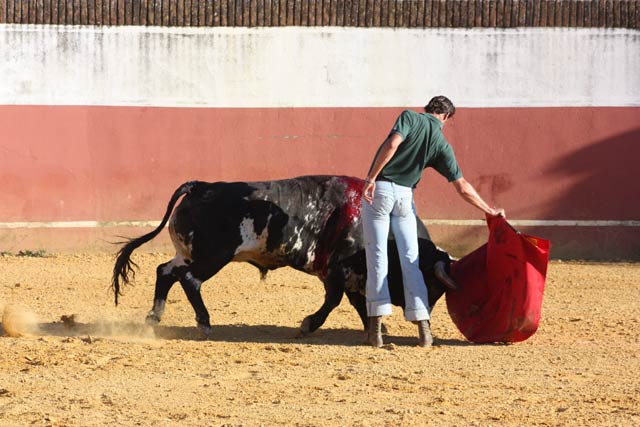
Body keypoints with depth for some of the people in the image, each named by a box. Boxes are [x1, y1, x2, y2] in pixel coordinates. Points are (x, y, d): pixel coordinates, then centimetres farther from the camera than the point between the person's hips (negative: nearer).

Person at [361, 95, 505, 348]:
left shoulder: (410, 117, 1)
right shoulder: (441, 145, 8)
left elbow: (392, 144, -18)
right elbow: (462, 187, 6)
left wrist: (371, 177, -15)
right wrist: (490, 211, 18)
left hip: (378, 189, -2)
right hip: (405, 197, 2)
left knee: (377, 256, 0)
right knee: (410, 260, 9)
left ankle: (376, 324, -7)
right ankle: (422, 325, 1)